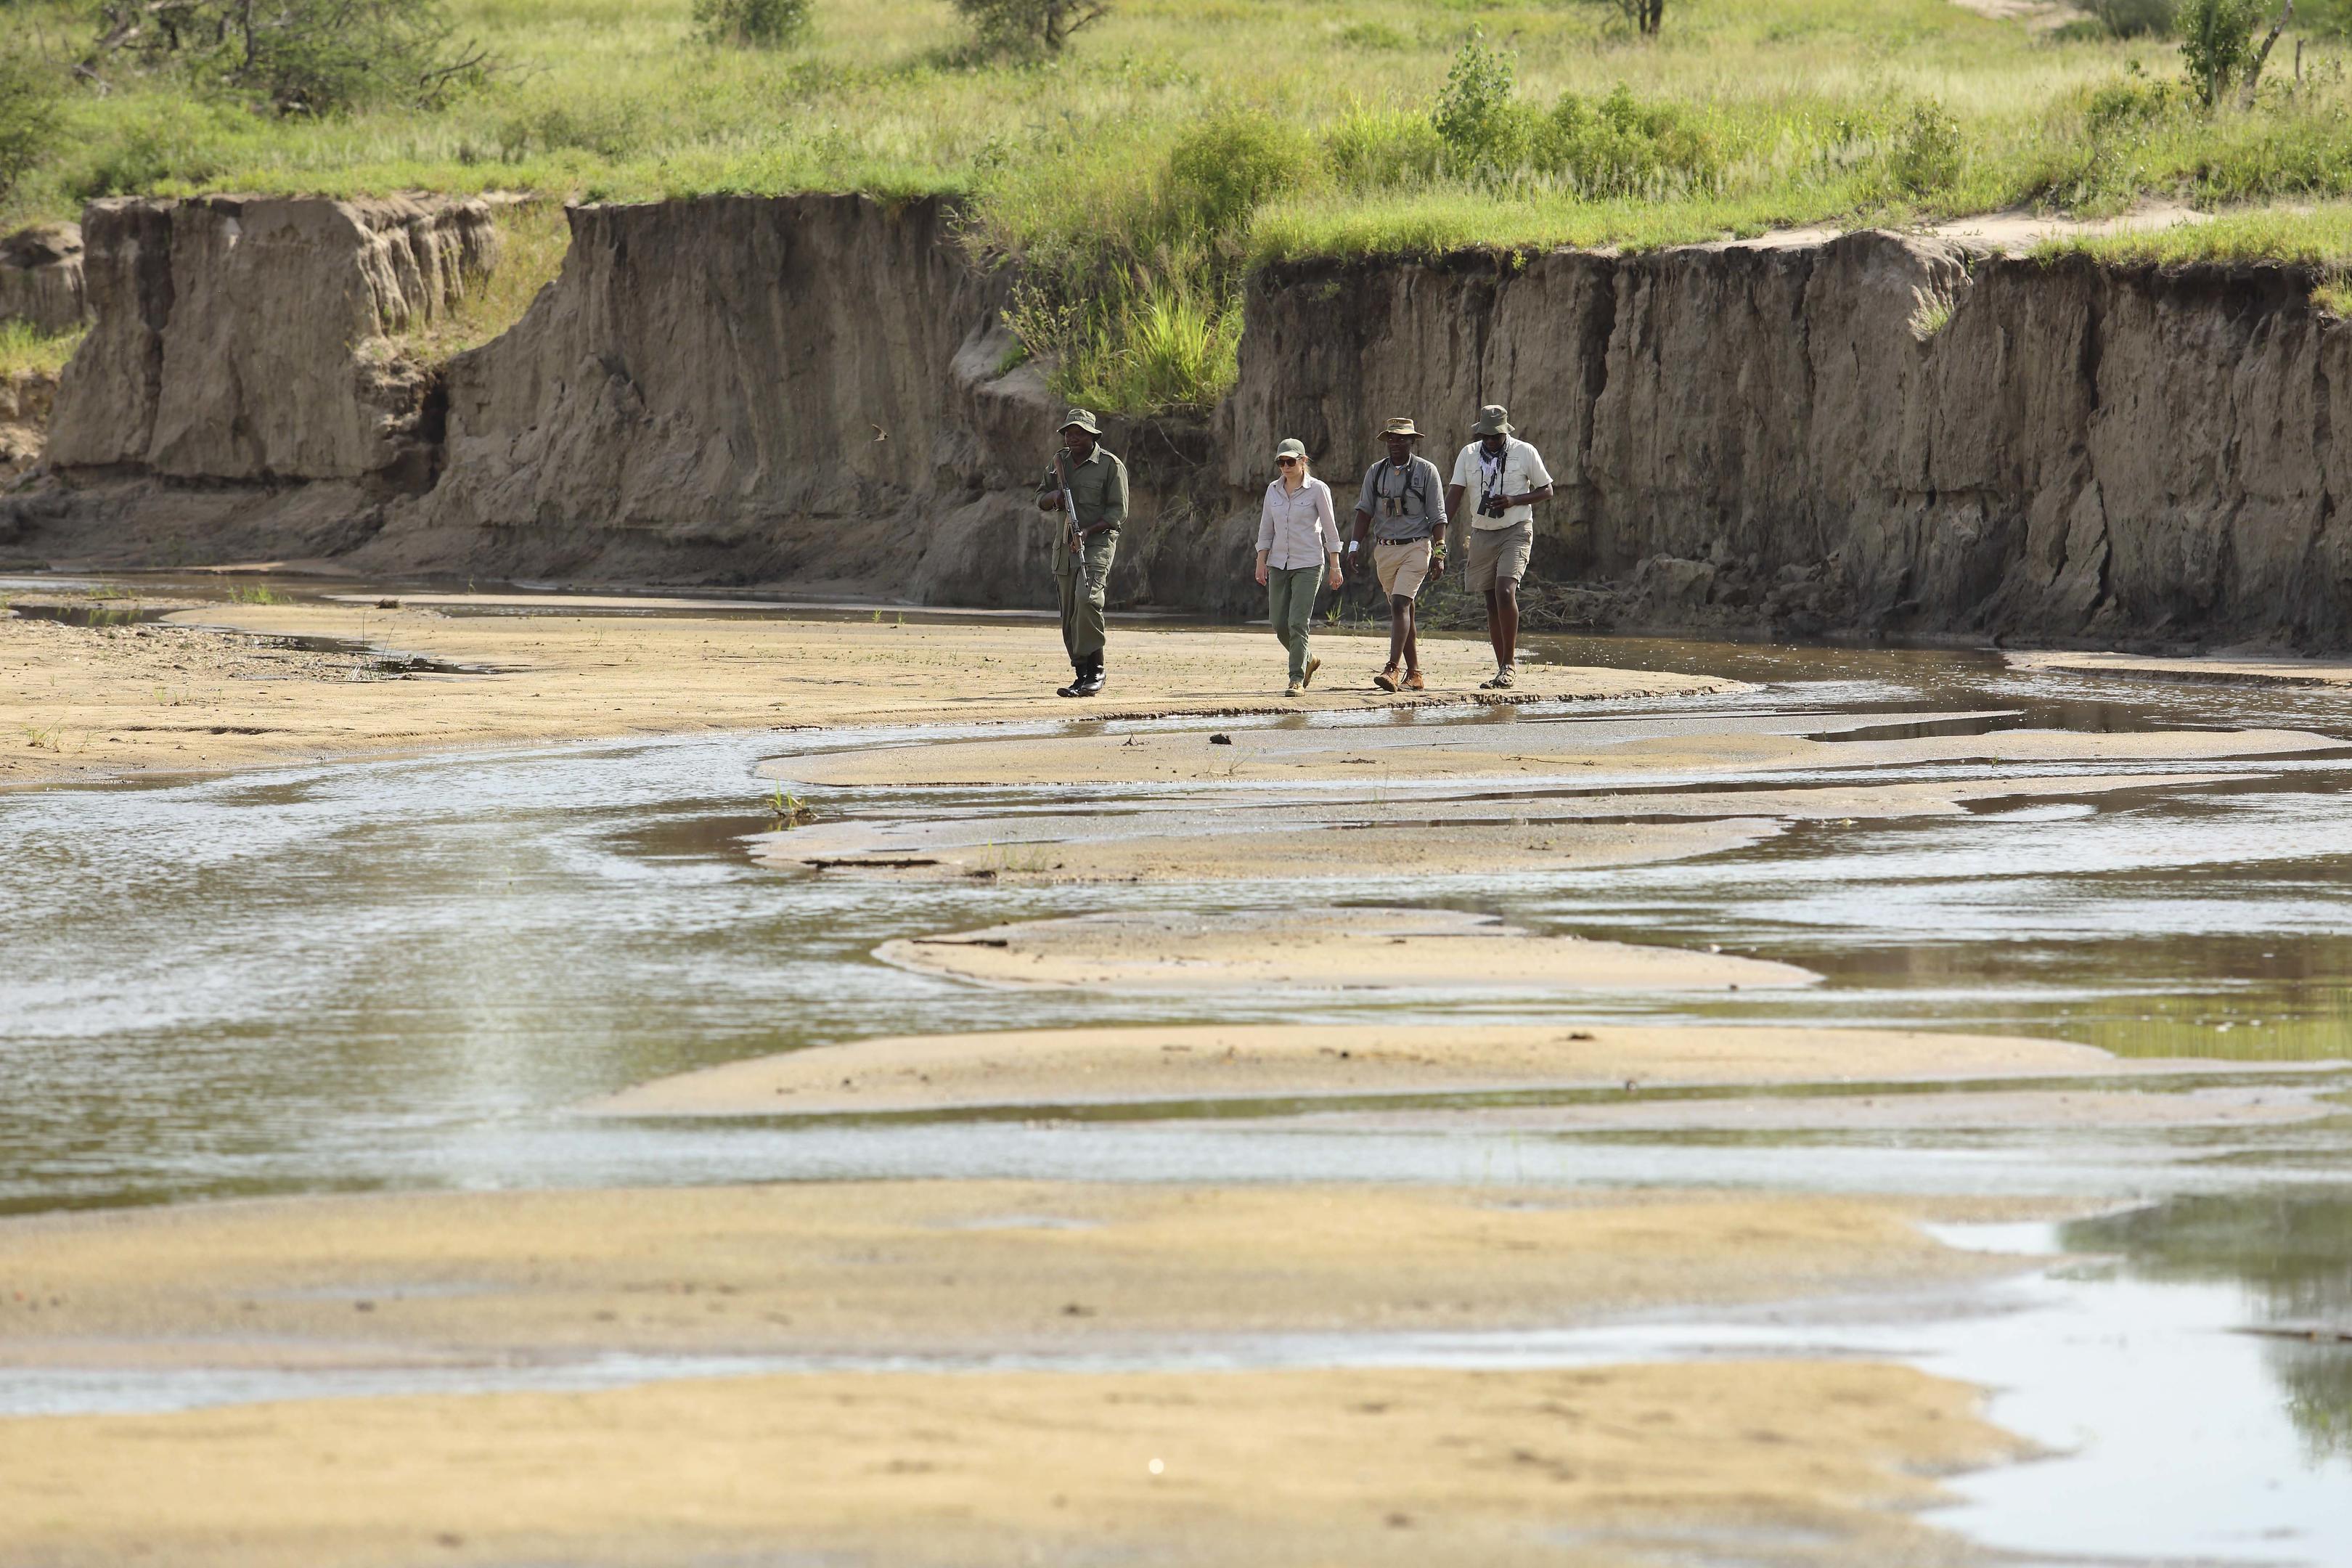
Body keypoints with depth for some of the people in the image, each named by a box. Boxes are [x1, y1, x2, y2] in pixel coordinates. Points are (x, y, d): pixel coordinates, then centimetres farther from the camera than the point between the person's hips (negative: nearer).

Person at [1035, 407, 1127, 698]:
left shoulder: (1111, 465, -4)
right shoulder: (1059, 463, 14)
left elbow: (1118, 512, -7)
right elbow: (1041, 501, 17)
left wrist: (1088, 531, -19)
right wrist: (1054, 497, -7)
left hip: (1098, 542, -6)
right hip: (1065, 547, 6)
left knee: (1087, 598, -25)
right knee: (1070, 615, 4)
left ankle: (1095, 671, -21)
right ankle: (1081, 675, 9)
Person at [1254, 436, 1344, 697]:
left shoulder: (1317, 490, -6)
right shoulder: (1273, 490, 7)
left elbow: (1330, 530, -4)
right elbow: (1266, 530, 11)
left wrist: (1335, 567, -5)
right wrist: (1261, 563, 3)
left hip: (1309, 565, -5)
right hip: (1279, 565, 5)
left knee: (1297, 623, -14)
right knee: (1280, 625, 6)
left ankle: (1297, 679, -10)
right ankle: (1309, 661, 30)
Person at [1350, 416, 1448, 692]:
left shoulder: (1426, 471, -1)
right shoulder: (1376, 472, 9)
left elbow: (1438, 517, -2)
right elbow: (1365, 511, 5)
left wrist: (1439, 554, -9)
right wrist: (1356, 545, -8)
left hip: (1416, 547, -5)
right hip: (1384, 549, 5)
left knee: (1400, 605, -19)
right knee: (1402, 612, 9)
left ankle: (1393, 670, -26)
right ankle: (1414, 675, 15)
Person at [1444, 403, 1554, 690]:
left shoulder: (1525, 452, -3)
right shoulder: (1469, 454, 6)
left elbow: (1546, 491, 3)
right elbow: (1454, 496, 4)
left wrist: (1514, 501, -15)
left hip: (1516, 531, -4)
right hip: (1482, 534, 4)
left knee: (1505, 592, -21)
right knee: (1492, 602, 5)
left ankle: (1510, 664, -14)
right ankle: (1503, 670, 10)